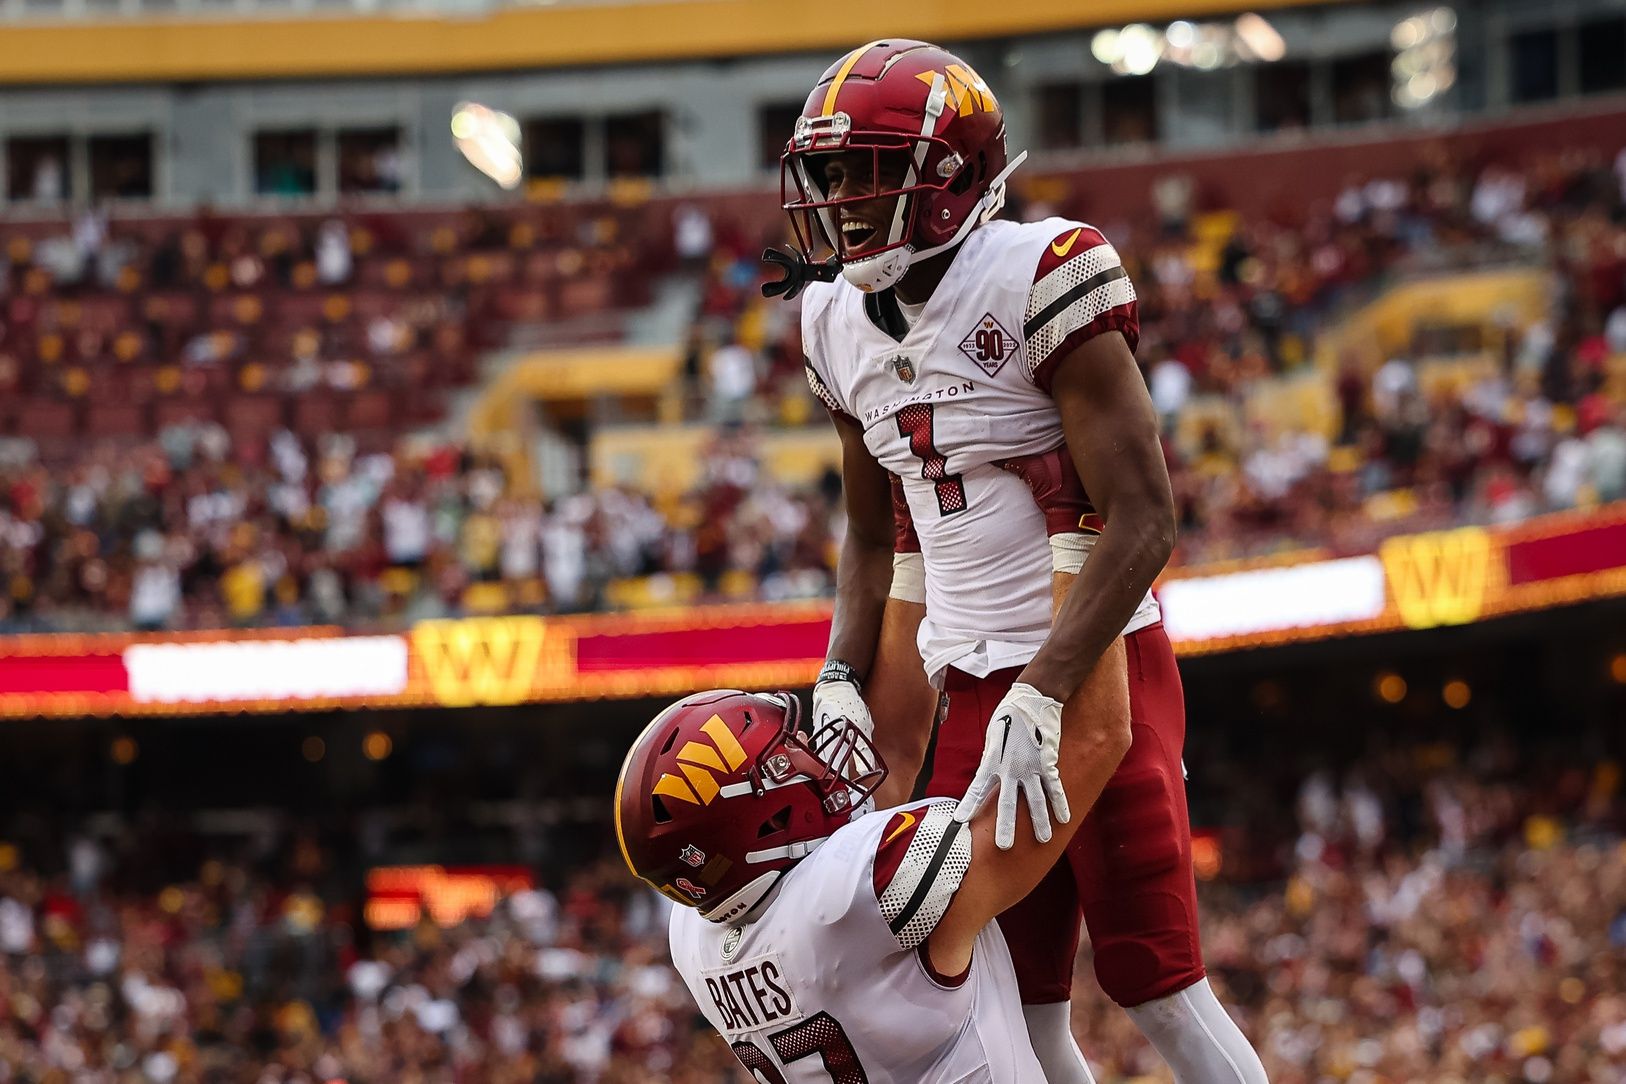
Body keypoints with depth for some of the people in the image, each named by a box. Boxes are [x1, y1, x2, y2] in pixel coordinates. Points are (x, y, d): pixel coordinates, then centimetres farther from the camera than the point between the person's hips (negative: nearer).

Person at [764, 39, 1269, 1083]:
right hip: (974, 687, 7)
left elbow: (1142, 521, -20)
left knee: (1156, 985, -6)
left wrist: (1043, 696, -27)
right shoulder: (841, 324, 7)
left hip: (1095, 669, -7)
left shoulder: (1038, 280, -16)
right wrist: (841, 681, 4)